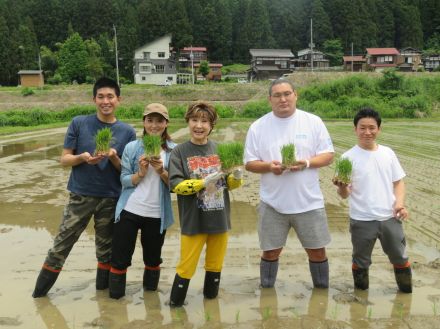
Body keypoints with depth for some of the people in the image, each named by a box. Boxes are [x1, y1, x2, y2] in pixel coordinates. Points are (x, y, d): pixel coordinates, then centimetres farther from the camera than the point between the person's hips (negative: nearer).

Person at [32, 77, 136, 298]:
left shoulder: (127, 132, -1)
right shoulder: (79, 123, -3)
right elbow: (64, 159, -1)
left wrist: (114, 158, -19)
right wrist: (82, 158, -22)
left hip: (111, 199, 1)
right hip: (80, 196, -1)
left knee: (106, 248, 14)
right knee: (61, 246, 4)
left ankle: (103, 288, 32)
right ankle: (40, 291, 21)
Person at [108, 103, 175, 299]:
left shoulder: (173, 151, -2)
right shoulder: (131, 147, -2)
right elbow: (124, 180, -4)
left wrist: (161, 171, -20)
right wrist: (141, 173, -21)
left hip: (157, 215, 1)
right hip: (129, 211, 0)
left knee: (153, 258, 17)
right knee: (120, 258, 5)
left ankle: (150, 295, 37)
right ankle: (115, 296, 23)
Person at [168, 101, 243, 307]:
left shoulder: (219, 149, 2)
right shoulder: (180, 151, -6)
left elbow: (229, 183, 8)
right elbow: (175, 184, -14)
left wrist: (236, 177, -14)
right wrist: (203, 183, -24)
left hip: (219, 219, 3)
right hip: (193, 221, -3)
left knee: (215, 264, 17)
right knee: (186, 267, 4)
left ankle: (210, 300, 37)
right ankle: (175, 304, 23)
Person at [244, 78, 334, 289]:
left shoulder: (313, 122, -1)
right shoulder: (258, 127, -1)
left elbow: (328, 155, -1)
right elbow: (249, 163, 1)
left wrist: (307, 163, -20)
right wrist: (269, 166, -20)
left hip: (309, 201, 0)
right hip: (272, 203, 0)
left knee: (317, 250, 10)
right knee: (271, 251, 10)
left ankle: (322, 290, 30)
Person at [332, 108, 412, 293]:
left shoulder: (387, 153, 3)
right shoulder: (349, 157, -9)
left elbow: (398, 181, 10)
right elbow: (344, 194, -11)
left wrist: (400, 203, -7)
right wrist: (341, 186, -34)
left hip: (390, 217, 3)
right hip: (362, 220, -3)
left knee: (400, 258, 19)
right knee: (361, 261, 13)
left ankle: (406, 292, 41)